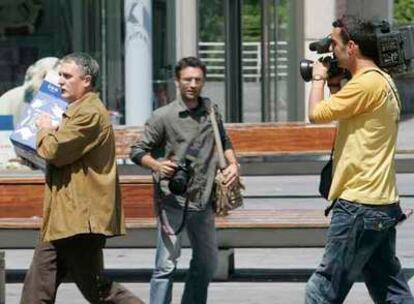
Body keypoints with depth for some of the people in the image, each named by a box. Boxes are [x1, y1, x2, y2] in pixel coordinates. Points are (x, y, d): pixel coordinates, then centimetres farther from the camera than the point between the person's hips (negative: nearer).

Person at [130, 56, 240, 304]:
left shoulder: (211, 110, 8)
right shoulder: (163, 116, -6)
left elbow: (224, 141, 24)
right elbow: (138, 151, -5)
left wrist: (233, 163, 6)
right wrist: (156, 165, -24)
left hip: (203, 201, 6)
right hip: (173, 200, -6)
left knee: (207, 263, 15)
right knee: (167, 264, -10)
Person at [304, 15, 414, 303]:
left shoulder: (367, 83, -18)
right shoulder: (382, 81, 15)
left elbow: (316, 113, -15)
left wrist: (319, 79, 2)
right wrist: (335, 85, 16)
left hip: (360, 206, -10)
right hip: (382, 203, 10)